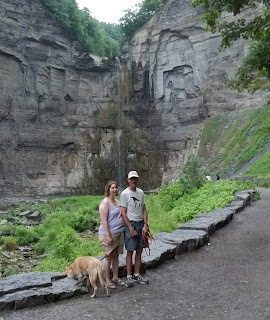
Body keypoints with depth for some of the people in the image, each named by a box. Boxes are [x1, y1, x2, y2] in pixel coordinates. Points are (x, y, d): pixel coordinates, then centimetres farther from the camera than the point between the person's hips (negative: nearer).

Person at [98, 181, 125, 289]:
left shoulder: (116, 201, 14)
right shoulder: (105, 202, -12)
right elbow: (104, 220, -18)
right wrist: (108, 235, -22)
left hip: (119, 233, 8)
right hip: (108, 234, -8)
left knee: (116, 256, 14)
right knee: (109, 256, 0)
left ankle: (115, 278, 25)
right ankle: (107, 280, 10)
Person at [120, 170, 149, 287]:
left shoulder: (141, 192, 10)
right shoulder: (124, 194, -8)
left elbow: (144, 210, 10)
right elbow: (123, 213, -11)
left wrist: (146, 225, -2)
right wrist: (131, 228, -16)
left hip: (141, 224, 6)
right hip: (130, 224, -6)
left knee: (139, 251, 9)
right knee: (130, 251, -2)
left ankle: (137, 275, 19)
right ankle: (129, 277, 7)